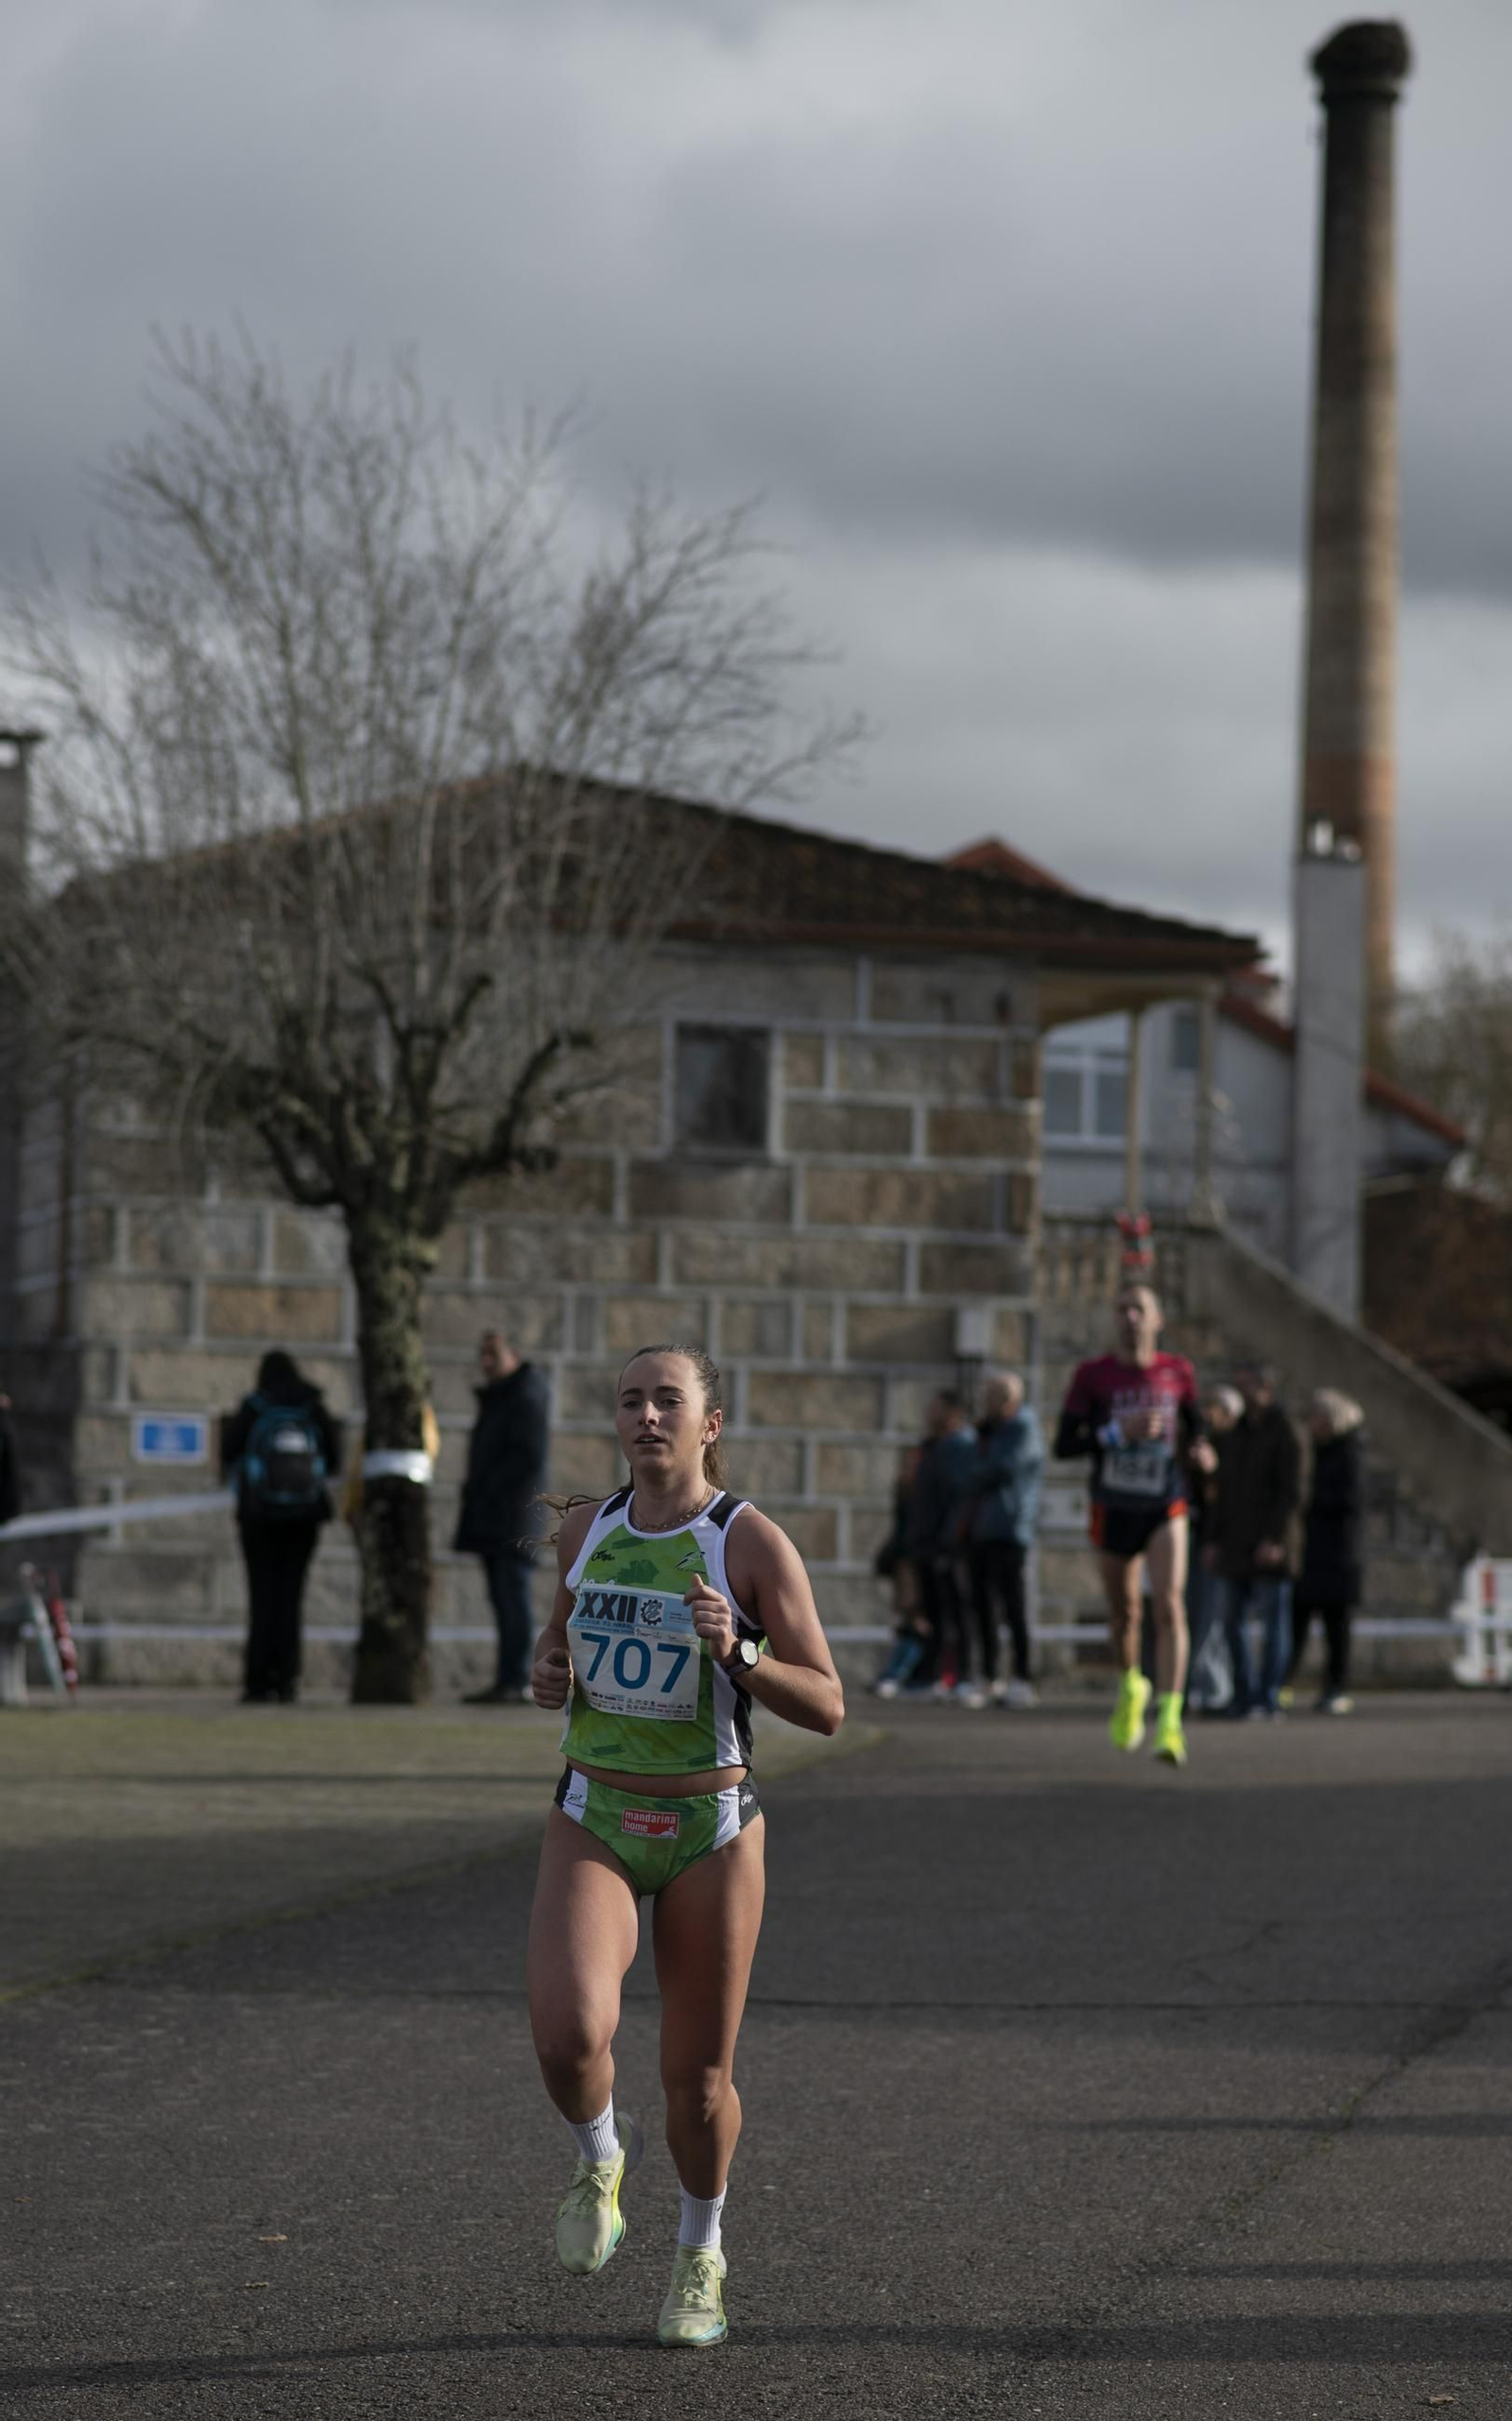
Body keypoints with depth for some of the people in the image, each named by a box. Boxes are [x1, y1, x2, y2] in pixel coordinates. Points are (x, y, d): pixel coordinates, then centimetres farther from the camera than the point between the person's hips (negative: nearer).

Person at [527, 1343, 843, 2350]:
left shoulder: (754, 1542, -10)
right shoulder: (586, 1528, 3)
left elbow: (827, 1706, -9)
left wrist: (736, 1653, -26)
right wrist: (549, 1671, 1)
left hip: (712, 1831, -2)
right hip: (594, 1823, 2)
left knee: (698, 2077, 5)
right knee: (569, 2034, -23)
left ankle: (700, 2256, 34)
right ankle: (601, 2157, 12)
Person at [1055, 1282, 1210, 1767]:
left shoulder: (1178, 1372, 0)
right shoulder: (1093, 1376, -5)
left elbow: (1194, 1426, 16)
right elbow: (1063, 1445, -9)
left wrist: (1199, 1451, -7)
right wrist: (1119, 1432, -21)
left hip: (1166, 1508, 0)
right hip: (1113, 1508, 0)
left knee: (1169, 1604, -18)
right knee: (1124, 1610, 13)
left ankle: (1169, 1718, -22)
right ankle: (1130, 1687, 43)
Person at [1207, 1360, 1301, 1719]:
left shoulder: (1282, 1433, -4)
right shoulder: (1236, 1434, 16)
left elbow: (1290, 1490, -11)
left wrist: (1275, 1538, -19)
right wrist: (1215, 1539, 12)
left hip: (1268, 1545, -7)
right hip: (1236, 1545, 7)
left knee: (1273, 1621, -3)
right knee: (1232, 1620, 5)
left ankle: (1268, 1697, -3)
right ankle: (1244, 1695, 11)